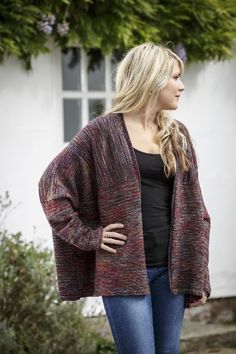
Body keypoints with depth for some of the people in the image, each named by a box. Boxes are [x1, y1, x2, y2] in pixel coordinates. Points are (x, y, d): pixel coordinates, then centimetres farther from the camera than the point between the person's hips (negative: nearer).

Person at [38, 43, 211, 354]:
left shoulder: (178, 135, 12)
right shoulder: (103, 132, -3)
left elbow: (192, 209, 13)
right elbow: (52, 184, -1)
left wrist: (197, 276, 8)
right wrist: (87, 236, -6)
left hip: (171, 269, 5)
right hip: (125, 270, -5)